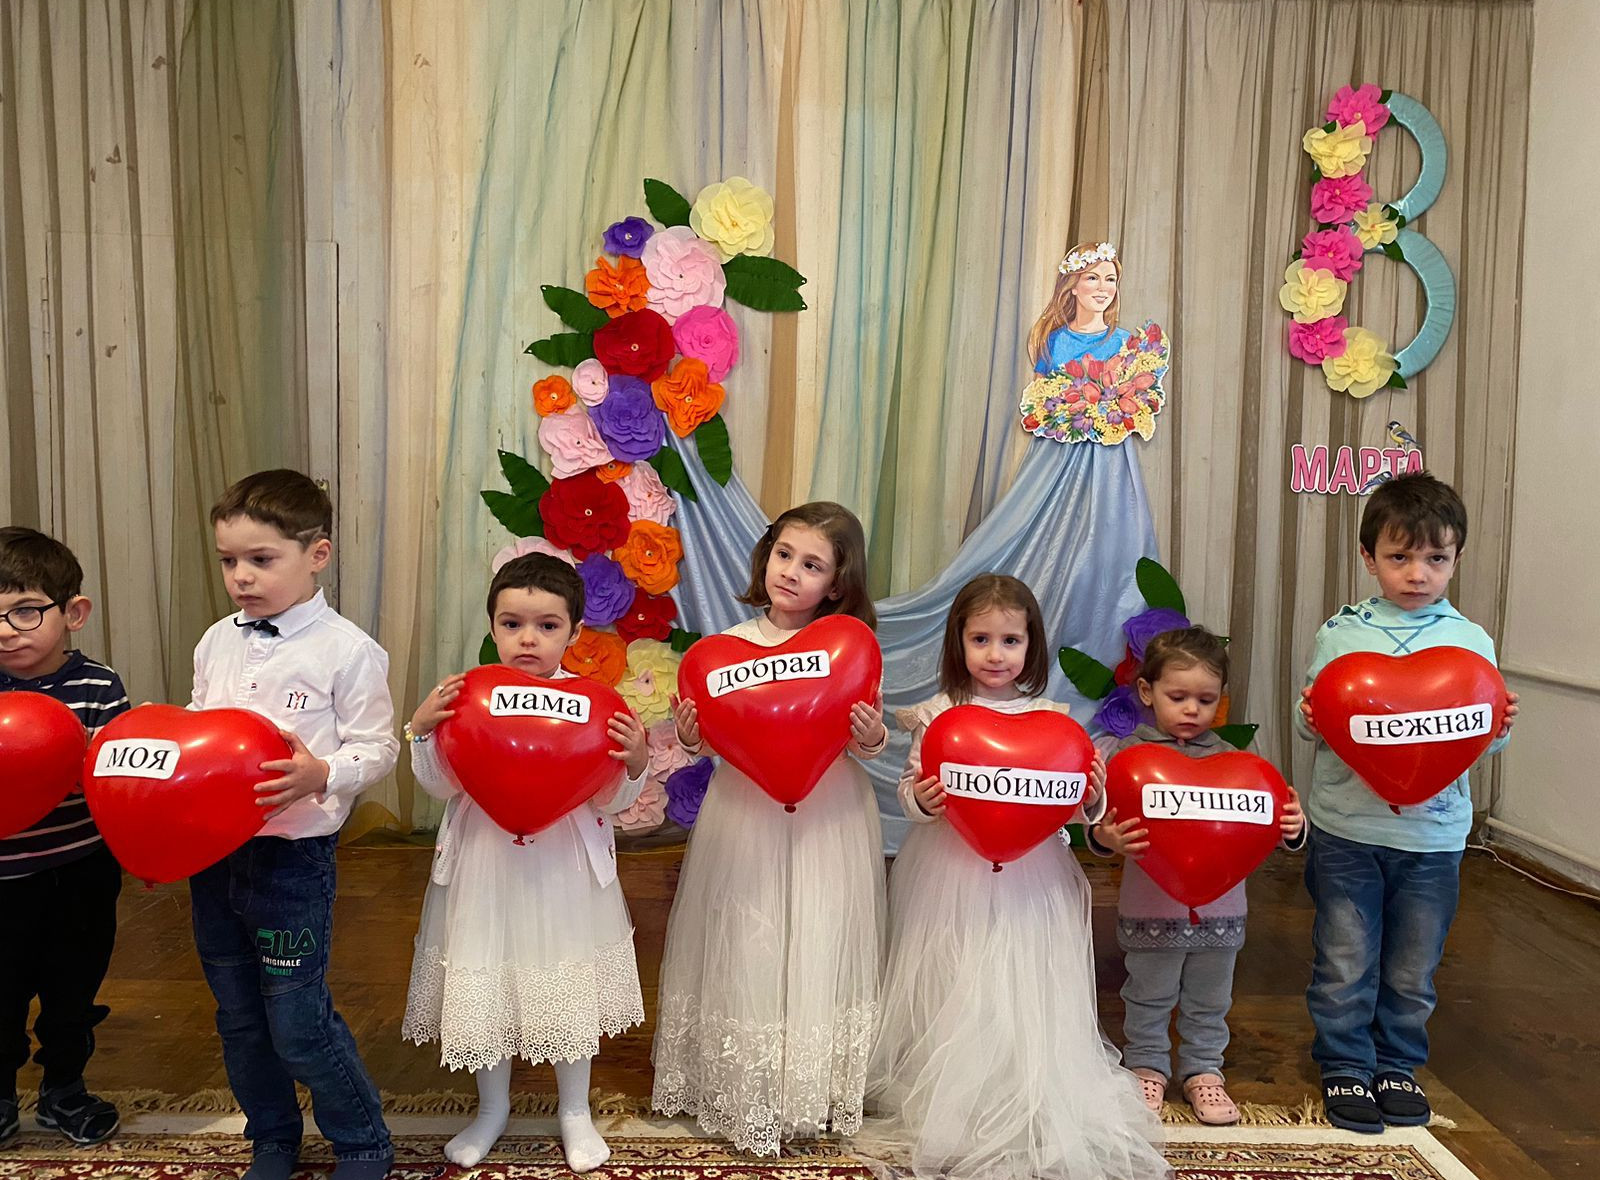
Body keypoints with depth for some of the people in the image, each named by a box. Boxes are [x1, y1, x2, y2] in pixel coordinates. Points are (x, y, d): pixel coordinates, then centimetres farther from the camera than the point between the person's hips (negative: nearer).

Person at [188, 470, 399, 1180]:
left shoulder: (345, 649, -11)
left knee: (297, 1022, -1)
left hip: (293, 856, -6)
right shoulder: (216, 643, 7)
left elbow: (376, 748, -10)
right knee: (238, 1019, 18)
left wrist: (322, 775, -28)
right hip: (211, 851, 6)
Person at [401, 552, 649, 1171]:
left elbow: (609, 801, -5)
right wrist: (422, 730, -16)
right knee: (485, 984, 15)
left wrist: (634, 763, -25)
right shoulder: (466, 697, -6)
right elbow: (443, 784, -2)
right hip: (485, 867, 1)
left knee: (568, 988, 13)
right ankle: (492, 1108, 41)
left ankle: (575, 1113, 37)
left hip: (565, 869, -1)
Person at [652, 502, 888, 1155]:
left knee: (817, 946, 9)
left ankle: (813, 1090, 30)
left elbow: (868, 740, 3)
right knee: (746, 946, 9)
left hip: (828, 816, 0)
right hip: (745, 814, 0)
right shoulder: (733, 644, -2)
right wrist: (688, 734, -20)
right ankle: (741, 1091, 28)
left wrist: (873, 739, -19)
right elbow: (711, 734, 1)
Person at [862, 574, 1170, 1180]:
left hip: (1029, 875, 1)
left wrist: (1091, 790, -16)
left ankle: (1028, 1119, 26)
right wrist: (922, 800, -23)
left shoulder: (1051, 716, 1)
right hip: (950, 874, -1)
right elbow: (910, 791, -2)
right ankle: (943, 1112, 27)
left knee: (1022, 995, 7)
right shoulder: (939, 713, -3)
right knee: (953, 997, 8)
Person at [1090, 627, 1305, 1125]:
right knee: (1149, 999, 15)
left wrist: (1291, 828, -21)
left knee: (1209, 1002, 19)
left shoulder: (1230, 759, 1)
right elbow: (1102, 820, -15)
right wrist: (1107, 837, -36)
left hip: (1219, 909, 3)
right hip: (1151, 909, -3)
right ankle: (1147, 1066, 34)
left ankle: (1203, 1070, 38)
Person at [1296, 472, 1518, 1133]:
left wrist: (1501, 727, -17)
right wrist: (1310, 719, -21)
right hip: (1345, 829, -1)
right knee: (1345, 963, 8)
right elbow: (1311, 727, 1)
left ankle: (1398, 1064, 36)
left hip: (1433, 834, 2)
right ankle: (1345, 1066, 27)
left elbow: (1484, 741, 5)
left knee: (1412, 969, 15)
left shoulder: (1472, 642, 1)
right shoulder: (1339, 634, -3)